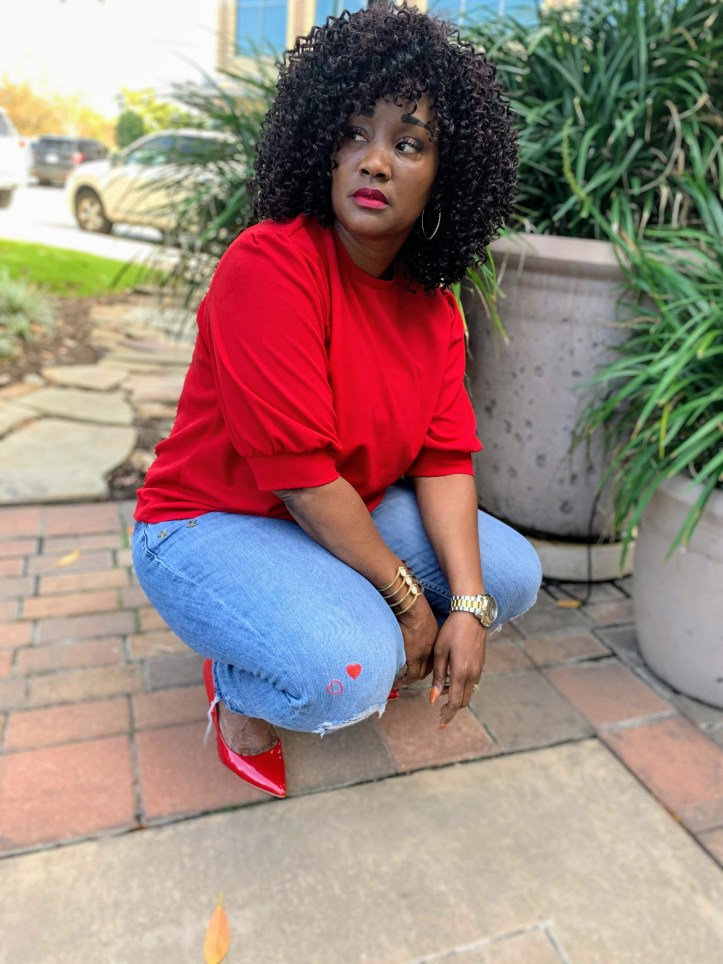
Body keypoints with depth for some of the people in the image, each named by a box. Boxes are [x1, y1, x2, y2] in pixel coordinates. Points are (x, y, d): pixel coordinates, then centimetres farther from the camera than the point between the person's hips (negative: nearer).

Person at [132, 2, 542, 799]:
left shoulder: (432, 303, 0)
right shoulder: (270, 264, -23)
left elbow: (444, 457, -6)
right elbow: (301, 473, -26)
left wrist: (468, 608, -16)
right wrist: (406, 598, -19)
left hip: (350, 517, 7)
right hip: (212, 522, -7)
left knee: (512, 575, -1)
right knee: (349, 672, -31)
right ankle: (240, 685, 4)